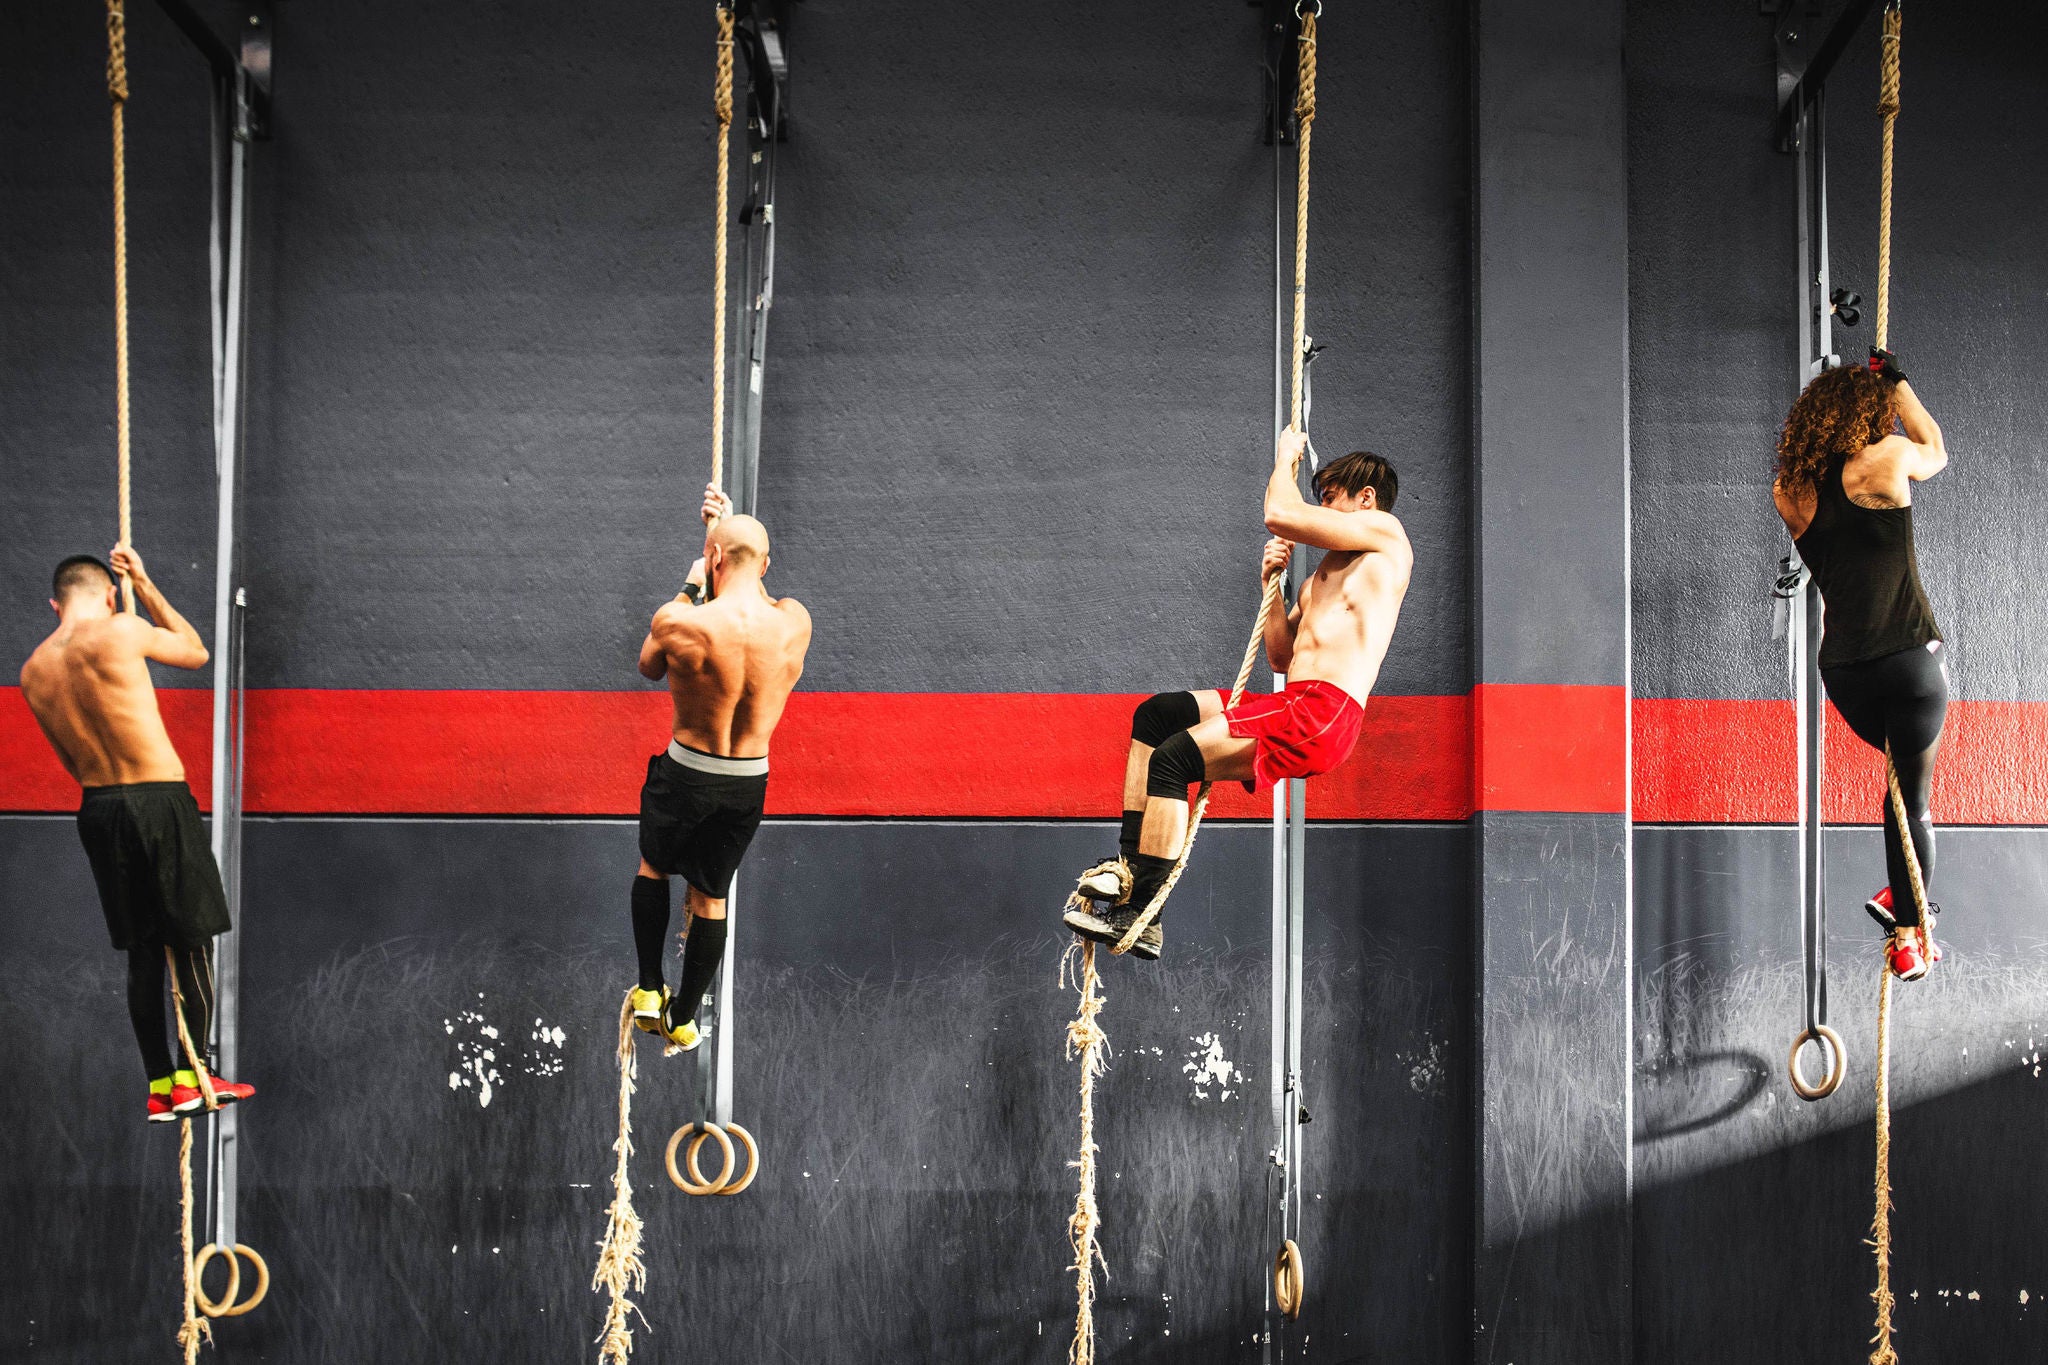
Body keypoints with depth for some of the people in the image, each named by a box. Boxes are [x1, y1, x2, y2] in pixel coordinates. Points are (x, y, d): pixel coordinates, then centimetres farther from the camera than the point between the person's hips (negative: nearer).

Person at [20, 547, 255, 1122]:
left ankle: (159, 1086, 15)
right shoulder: (121, 631, -10)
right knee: (194, 942, 5)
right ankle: (189, 1078, 7)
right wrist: (143, 585, 16)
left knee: (142, 952, 13)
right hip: (159, 799, -6)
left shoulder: (33, 672, 7)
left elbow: (73, 760, 16)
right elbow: (195, 652, 9)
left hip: (97, 809, 6)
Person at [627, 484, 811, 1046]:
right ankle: (682, 1020, 30)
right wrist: (731, 526, 16)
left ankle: (649, 989, 30)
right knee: (711, 897, 19)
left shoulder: (679, 623, -22)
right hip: (750, 783, 3)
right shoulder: (795, 622, -13)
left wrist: (690, 589, 8)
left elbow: (649, 667, 3)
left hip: (686, 773, -2)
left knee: (653, 867, 27)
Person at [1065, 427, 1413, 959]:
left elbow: (1279, 514, -9)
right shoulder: (1326, 574, 30)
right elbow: (1281, 658, 26)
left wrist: (1286, 458, 11)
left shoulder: (1384, 534, 2)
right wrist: (1274, 584, 15)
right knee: (1154, 715, 10)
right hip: (1294, 705, 10)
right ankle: (1130, 863, 3)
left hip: (1323, 716, -10)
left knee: (1174, 757, -20)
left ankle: (1140, 915, -19)